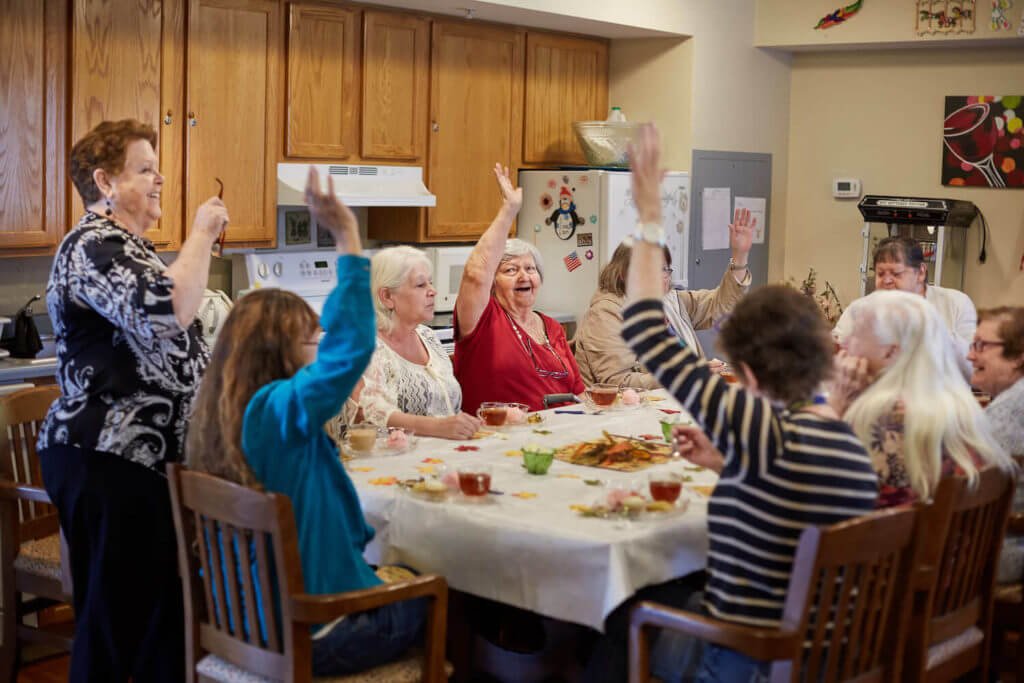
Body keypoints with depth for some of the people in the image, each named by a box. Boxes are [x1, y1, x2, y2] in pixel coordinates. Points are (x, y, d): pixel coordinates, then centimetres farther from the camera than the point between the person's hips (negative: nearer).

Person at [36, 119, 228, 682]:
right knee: (118, 616, -4)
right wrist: (201, 235, -18)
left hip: (138, 457, 10)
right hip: (108, 462, -10)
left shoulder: (124, 245, 19)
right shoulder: (92, 246, -13)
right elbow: (166, 314, -30)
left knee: (159, 605, 13)